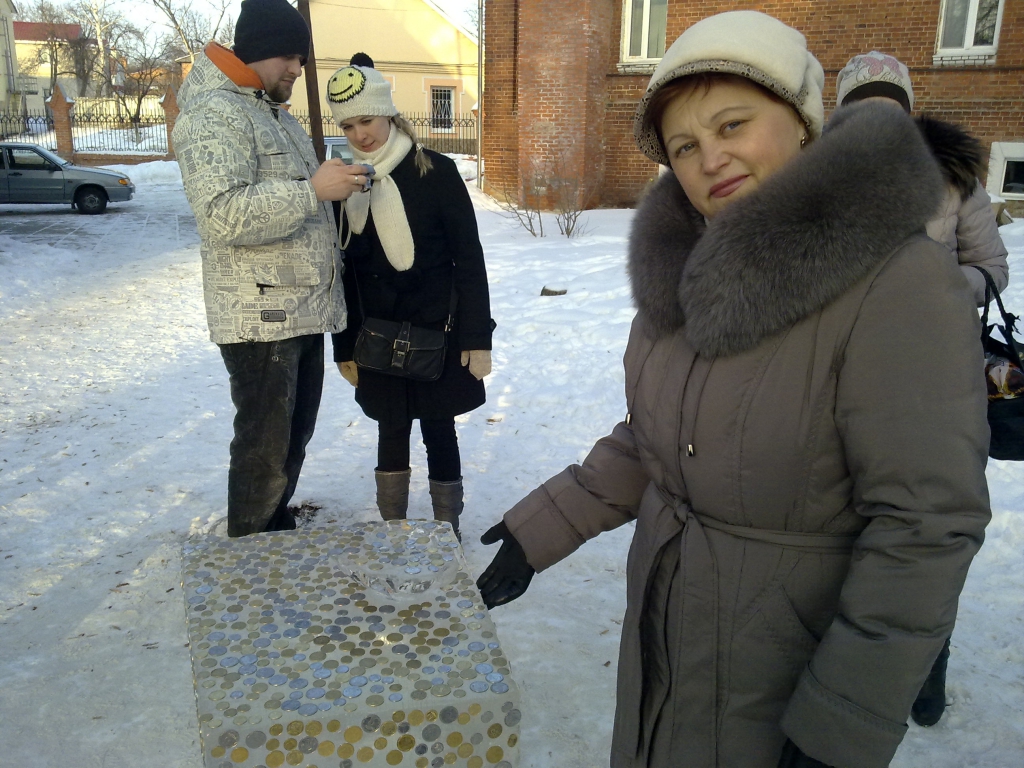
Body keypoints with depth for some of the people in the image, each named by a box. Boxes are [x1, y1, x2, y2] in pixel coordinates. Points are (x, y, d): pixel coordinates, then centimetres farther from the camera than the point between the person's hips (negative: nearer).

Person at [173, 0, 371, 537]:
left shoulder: (275, 113, 20)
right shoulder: (214, 114, -11)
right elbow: (221, 214, -26)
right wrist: (314, 190, -28)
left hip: (303, 311, 9)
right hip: (260, 317, -9)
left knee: (295, 435, 17)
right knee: (264, 447, -2)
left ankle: (277, 533, 32)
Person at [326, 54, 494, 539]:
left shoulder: (436, 172, -8)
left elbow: (469, 259, -7)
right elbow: (344, 272, 8)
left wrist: (477, 337, -11)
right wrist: (345, 347, 8)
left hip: (437, 333, -3)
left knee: (439, 430, 5)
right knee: (390, 433, 12)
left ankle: (446, 533, 20)